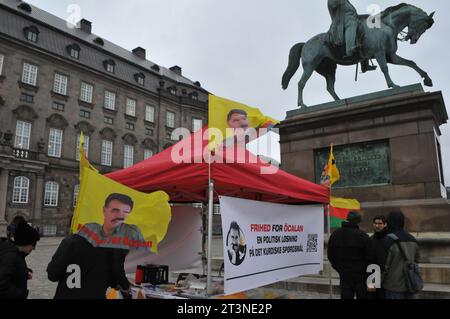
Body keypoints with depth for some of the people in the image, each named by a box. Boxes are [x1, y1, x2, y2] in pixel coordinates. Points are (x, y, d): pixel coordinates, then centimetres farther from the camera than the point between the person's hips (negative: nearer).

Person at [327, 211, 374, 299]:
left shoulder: (334, 235, 2)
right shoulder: (363, 236, -14)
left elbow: (330, 256, 7)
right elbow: (370, 257, -12)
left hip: (344, 275, 4)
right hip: (360, 275, -3)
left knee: (345, 296, 10)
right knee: (362, 295, 9)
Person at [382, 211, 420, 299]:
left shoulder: (388, 240, -15)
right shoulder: (412, 239, 5)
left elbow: (384, 265, -15)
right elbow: (416, 259, 14)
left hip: (394, 286, -6)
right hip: (410, 284, 6)